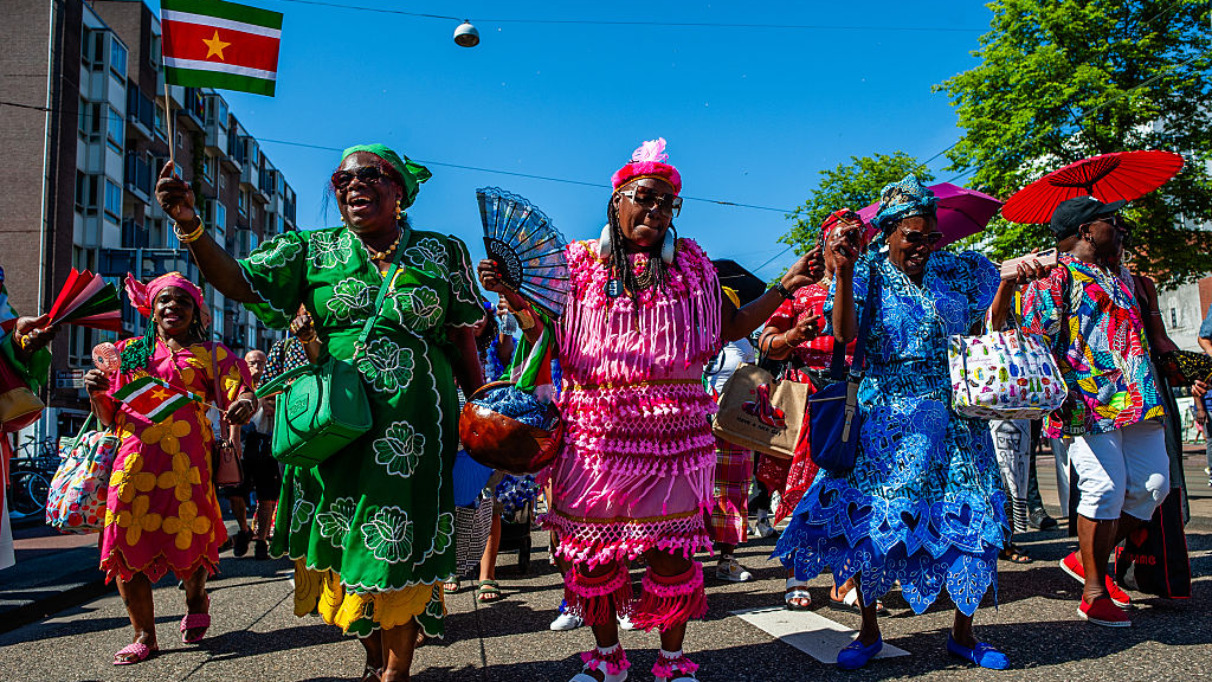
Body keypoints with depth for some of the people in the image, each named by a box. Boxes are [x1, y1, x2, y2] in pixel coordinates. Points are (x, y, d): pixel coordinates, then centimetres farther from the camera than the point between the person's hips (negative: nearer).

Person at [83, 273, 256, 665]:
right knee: (127, 544, -3)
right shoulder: (129, 352, 20)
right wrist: (96, 394, -2)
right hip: (134, 456, 3)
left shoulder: (209, 354, 12)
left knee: (187, 541, -1)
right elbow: (108, 418, 19)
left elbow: (241, 395, -1)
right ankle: (144, 636, 13)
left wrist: (246, 403, -25)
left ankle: (195, 601, 32)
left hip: (185, 459, -2)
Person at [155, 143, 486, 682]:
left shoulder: (442, 253, 5)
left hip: (412, 429, -2)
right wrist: (190, 224, -18)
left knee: (399, 544, 1)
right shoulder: (312, 251, 8)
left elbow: (461, 340, 7)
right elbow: (239, 282, -3)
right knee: (342, 541, 9)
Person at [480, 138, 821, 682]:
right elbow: (548, 339, 4)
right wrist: (515, 298, -12)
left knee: (672, 547, 3)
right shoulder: (579, 264, 4)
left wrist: (783, 288, 5)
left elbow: (733, 326, 15)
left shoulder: (692, 265, 8)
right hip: (595, 433, 0)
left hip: (672, 434, 1)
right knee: (593, 545, 7)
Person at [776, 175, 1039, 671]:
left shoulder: (957, 272, 9)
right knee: (872, 520, -2)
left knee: (967, 519, 2)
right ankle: (869, 631, 16)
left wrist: (1008, 285, -5)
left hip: (954, 416, 3)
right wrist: (843, 271, -24)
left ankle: (963, 634, 21)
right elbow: (842, 335, -16)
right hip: (887, 420, -3)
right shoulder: (867, 275, 0)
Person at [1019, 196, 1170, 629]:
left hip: (1140, 399, 9)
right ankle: (1094, 594, 4)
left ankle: (1086, 561, 20)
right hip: (1089, 403, -8)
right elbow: (1033, 340, -12)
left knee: (1152, 486, 4)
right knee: (1105, 489, -9)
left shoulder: (1120, 275, 21)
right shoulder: (1056, 277, -4)